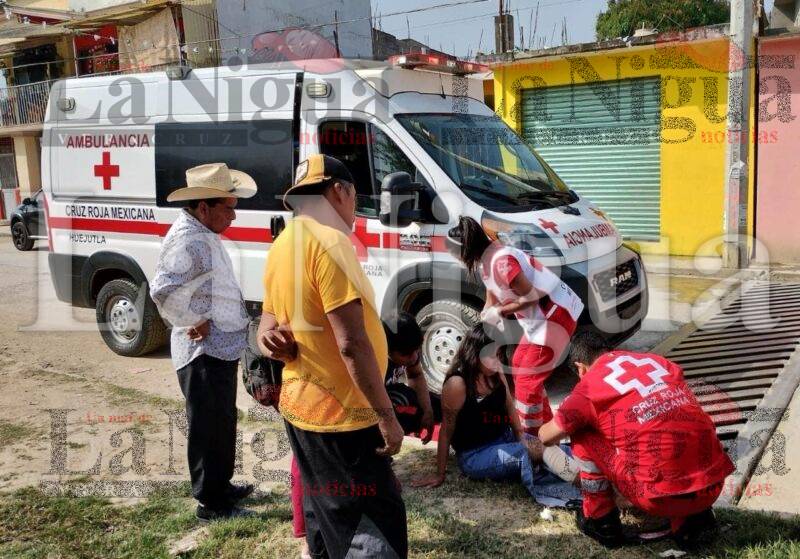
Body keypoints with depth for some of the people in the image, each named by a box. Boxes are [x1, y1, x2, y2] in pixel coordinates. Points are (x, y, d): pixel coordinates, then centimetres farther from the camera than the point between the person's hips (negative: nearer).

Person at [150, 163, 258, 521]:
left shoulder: (204, 234, 12)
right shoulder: (187, 240, -21)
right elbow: (162, 291, -31)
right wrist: (194, 323, -20)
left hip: (222, 348, 10)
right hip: (204, 352, -10)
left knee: (223, 423, 21)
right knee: (209, 427, 1)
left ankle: (222, 485, 37)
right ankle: (211, 503, 13)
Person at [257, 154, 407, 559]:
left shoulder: (283, 245, 10)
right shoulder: (328, 242, -19)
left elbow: (267, 329, 17)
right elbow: (351, 343, -24)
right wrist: (386, 414, -19)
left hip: (300, 404, 10)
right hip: (340, 412, -10)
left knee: (325, 515, 22)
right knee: (378, 522, -2)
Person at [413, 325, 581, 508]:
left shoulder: (496, 373, -2)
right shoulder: (457, 384, -20)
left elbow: (509, 407, 8)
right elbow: (446, 431, -14)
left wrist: (521, 437, -7)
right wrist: (440, 474, -8)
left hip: (504, 438, 7)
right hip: (475, 455, -7)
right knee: (530, 451, -25)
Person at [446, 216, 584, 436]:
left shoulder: (501, 261, -24)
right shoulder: (486, 261, 8)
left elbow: (531, 296, -22)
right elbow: (493, 300, 15)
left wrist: (500, 312, -13)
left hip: (556, 316, -11)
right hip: (539, 318, 11)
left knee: (527, 381, -6)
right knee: (519, 365, 23)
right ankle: (545, 424, 35)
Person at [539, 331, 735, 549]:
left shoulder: (590, 384, 2)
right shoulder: (657, 360, 17)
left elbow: (547, 436, 13)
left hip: (661, 497, -5)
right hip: (714, 487, 5)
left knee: (583, 436, 12)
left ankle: (600, 521, 20)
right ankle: (691, 519, 18)